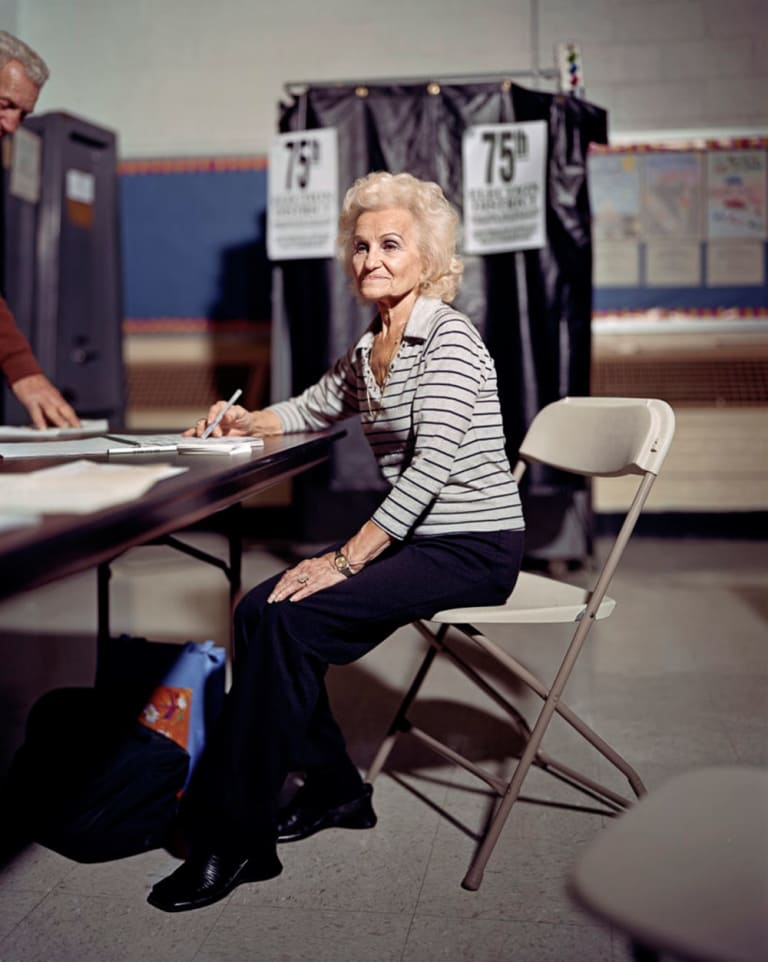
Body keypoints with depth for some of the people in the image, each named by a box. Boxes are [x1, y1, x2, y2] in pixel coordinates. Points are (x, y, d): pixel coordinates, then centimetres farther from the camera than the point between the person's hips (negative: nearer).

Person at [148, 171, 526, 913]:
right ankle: (333, 789, 8)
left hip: (473, 550, -8)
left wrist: (344, 560, -25)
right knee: (259, 608, -8)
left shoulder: (448, 338, -13)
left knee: (292, 619, -22)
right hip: (413, 539, 8)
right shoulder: (368, 350, 12)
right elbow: (311, 409, 28)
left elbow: (432, 465, -23)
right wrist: (246, 421, 7)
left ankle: (234, 840, -12)